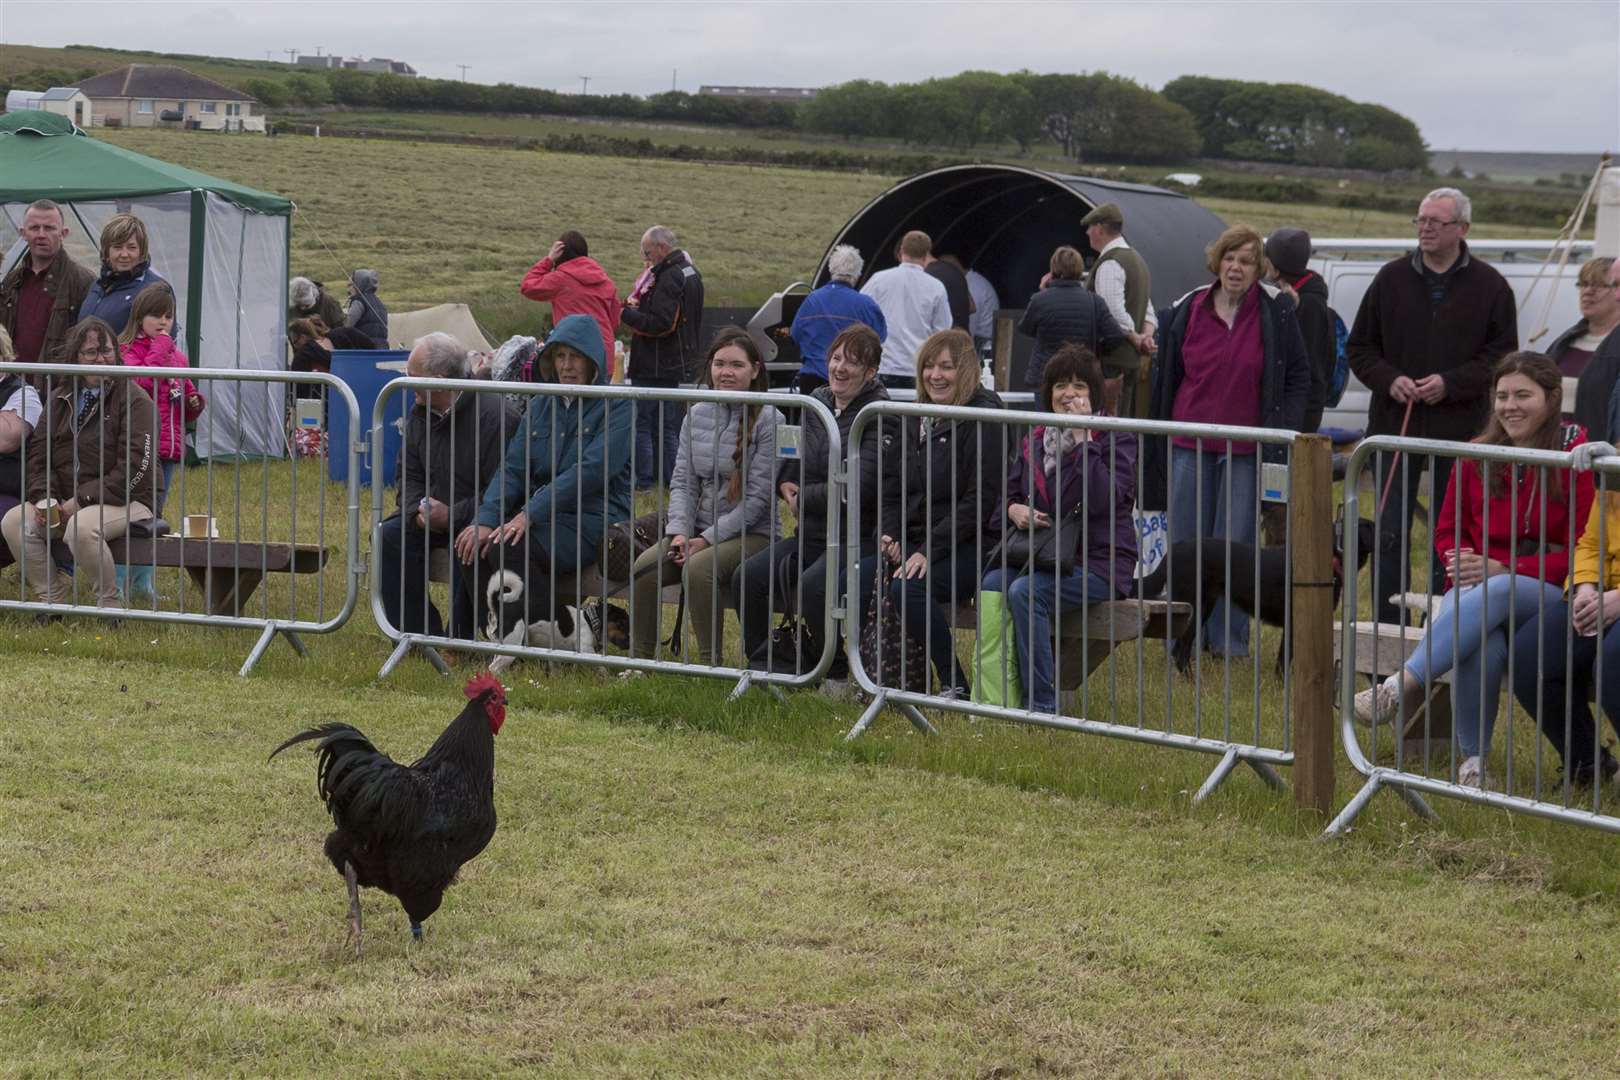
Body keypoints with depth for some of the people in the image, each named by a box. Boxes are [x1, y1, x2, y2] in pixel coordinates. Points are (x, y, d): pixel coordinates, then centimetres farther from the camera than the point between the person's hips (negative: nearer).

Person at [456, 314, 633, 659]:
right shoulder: (541, 405, 15)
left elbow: (590, 471, -18)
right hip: (543, 516, 6)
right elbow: (513, 468, 6)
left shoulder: (615, 407, -4)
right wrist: (486, 518, -14)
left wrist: (529, 515, -26)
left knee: (508, 546, -29)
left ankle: (562, 629, -13)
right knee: (475, 541, -20)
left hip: (593, 521, -6)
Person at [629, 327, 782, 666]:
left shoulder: (768, 421, -8)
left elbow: (758, 496, -12)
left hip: (752, 533, -5)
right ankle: (639, 659, -10)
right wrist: (679, 531, -8)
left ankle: (710, 662, -22)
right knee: (644, 567, -19)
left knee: (698, 568, -33)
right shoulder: (697, 415, 10)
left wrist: (708, 539, -16)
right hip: (700, 530, 5)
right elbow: (683, 481, 10)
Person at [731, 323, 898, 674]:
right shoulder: (817, 402, 13)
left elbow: (858, 486, -20)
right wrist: (786, 484, 0)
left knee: (812, 587, -32)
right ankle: (764, 665, 1)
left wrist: (802, 500, -10)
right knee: (747, 578, -10)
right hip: (812, 534, 8)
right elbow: (794, 459, 24)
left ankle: (835, 674, -12)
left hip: (859, 537, -8)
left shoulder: (881, 417, -11)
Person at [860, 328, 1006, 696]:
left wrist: (931, 550, -20)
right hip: (913, 542, 7)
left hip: (968, 548, -7)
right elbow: (897, 490, 20)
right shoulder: (917, 419, 16)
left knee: (908, 588, -33)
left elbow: (980, 500, -15)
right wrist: (890, 535, 0)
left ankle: (955, 686, -21)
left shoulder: (983, 420, -8)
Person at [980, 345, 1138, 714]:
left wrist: (1082, 438, -18)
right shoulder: (1034, 441, 16)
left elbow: (1105, 500, -18)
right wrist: (1014, 510, -5)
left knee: (1025, 592, -30)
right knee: (993, 583, -25)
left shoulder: (1115, 437, -2)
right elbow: (1009, 494, 19)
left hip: (1098, 561, -5)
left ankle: (1042, 704, -24)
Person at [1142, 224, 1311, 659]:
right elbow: (1165, 379, 12)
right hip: (1190, 444, 3)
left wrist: (1283, 434, -5)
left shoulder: (1276, 313, -2)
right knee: (1186, 542, 6)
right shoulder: (1187, 310, 4)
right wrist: (1157, 445, 12)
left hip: (1246, 450, -3)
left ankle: (1228, 638, 7)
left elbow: (1298, 378, 5)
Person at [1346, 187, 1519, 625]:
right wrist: (1389, 379, -8)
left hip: (1459, 429, -2)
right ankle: (1387, 626, 8)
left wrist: (1450, 383, -13)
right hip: (1394, 423, 2)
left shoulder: (1488, 286, 1)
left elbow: (1502, 357, -1)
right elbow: (1359, 348, 11)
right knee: (1389, 532, 2)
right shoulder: (1391, 278, 7)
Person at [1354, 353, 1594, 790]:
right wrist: (1461, 561, -6)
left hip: (1550, 594, -3)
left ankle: (1400, 687, -42)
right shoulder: (1477, 457, 12)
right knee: (1483, 643, -34)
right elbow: (1448, 530, 20)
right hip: (1476, 590, 3)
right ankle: (1472, 760, -25)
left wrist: (1504, 571, -16)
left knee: (1495, 595, -38)